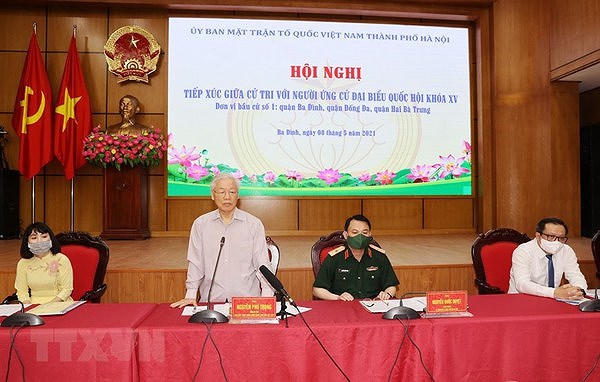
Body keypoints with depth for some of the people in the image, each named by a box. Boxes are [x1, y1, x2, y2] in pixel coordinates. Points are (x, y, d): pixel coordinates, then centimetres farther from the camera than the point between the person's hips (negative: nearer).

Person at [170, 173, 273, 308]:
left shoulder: (254, 224, 3)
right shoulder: (200, 224, 7)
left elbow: (262, 264, 2)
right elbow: (195, 263, 10)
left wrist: (267, 297, -7)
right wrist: (191, 295, 4)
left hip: (247, 298, -1)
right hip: (211, 299, 2)